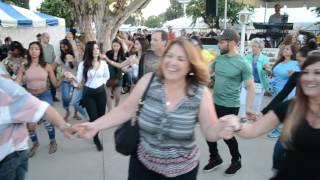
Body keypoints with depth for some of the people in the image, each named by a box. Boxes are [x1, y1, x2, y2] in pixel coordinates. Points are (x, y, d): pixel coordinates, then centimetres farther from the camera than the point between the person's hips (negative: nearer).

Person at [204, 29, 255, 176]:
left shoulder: (242, 63, -15)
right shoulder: (219, 58, 1)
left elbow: (250, 87, -13)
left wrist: (248, 107, -19)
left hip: (230, 106, -6)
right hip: (214, 103, 6)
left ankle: (236, 161, 34)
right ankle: (215, 158, 36)